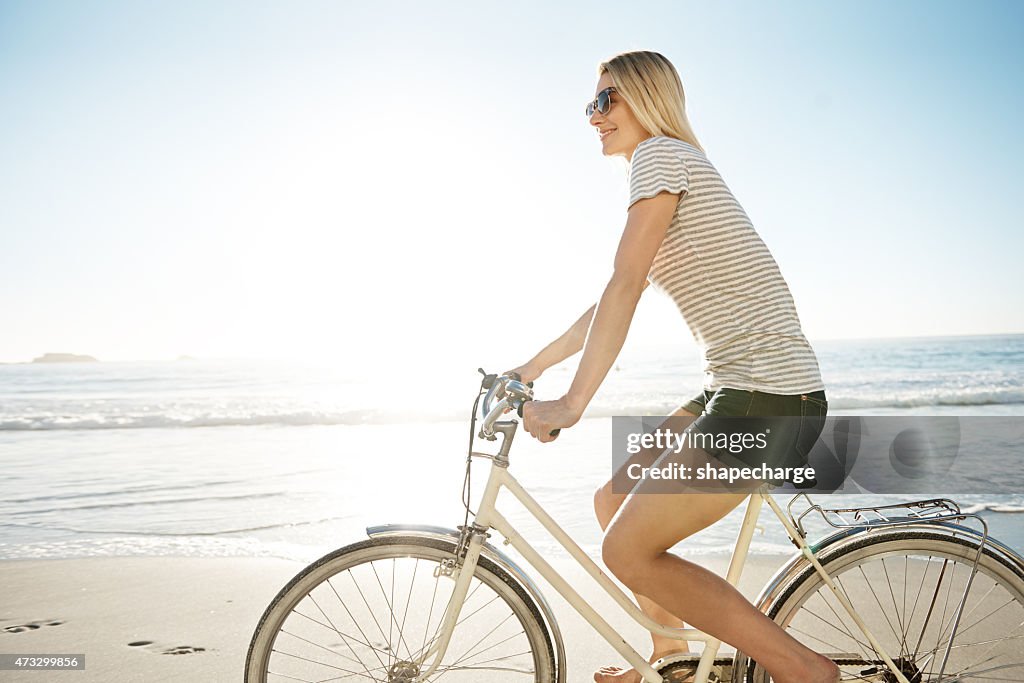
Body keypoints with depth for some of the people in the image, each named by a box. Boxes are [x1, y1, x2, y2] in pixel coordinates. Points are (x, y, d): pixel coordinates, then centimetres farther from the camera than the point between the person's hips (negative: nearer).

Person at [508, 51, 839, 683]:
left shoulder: (662, 153, -7)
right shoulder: (680, 177, 23)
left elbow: (624, 288, -16)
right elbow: (613, 301, 25)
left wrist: (572, 404, -15)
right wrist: (531, 368, 27)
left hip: (768, 398, -10)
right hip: (742, 392, 10)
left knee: (627, 551, -4)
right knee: (613, 503, 17)